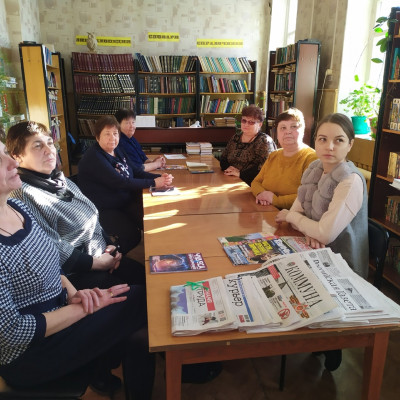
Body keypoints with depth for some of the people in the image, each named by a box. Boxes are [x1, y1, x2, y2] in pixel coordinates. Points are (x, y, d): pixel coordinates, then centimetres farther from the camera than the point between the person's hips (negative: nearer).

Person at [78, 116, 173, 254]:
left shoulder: (117, 150, 10)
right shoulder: (93, 157, -18)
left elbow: (136, 172, 8)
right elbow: (120, 183, -26)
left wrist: (160, 177, -10)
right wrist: (154, 183, -25)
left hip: (126, 203, 8)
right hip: (104, 210, -8)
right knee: (132, 235, -25)